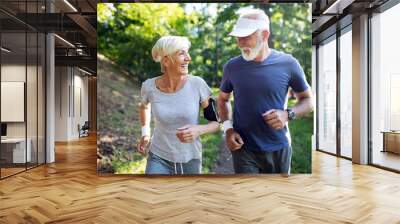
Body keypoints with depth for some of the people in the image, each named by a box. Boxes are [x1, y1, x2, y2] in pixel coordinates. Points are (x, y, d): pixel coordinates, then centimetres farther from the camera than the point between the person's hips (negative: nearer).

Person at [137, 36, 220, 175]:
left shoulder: (197, 84, -16)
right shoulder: (150, 86, -13)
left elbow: (217, 122, -8)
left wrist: (198, 130, -28)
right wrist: (145, 134, 3)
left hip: (189, 161, 1)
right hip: (159, 159, -1)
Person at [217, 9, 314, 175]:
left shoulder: (288, 63, -7)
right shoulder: (232, 66, -3)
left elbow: (308, 100, 3)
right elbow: (222, 99, 12)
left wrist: (288, 114, -17)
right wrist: (228, 128, -4)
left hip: (278, 148, 1)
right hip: (244, 149, 0)